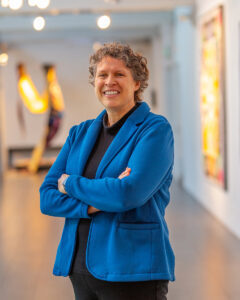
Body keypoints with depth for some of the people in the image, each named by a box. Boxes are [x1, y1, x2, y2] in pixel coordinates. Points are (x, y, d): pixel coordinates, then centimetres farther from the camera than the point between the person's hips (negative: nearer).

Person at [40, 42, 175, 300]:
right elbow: (47, 198, 3)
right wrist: (95, 204, -15)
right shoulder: (80, 133, 10)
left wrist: (70, 183, -7)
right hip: (80, 267, 5)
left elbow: (129, 194, -21)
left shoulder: (155, 129, -8)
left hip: (132, 271, -5)